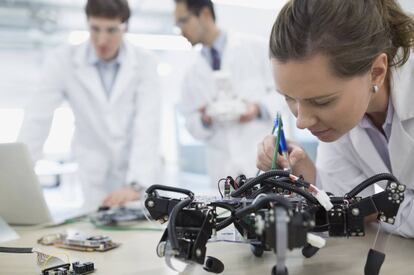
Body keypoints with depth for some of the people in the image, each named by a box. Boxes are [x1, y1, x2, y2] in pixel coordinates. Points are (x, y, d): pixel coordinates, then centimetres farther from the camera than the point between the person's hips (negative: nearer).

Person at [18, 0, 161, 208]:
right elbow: (37, 121, -13)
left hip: (140, 177, 0)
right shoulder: (63, 60, -8)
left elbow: (147, 126, -16)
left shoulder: (144, 62, -8)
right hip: (95, 177, 0)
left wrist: (135, 185, -30)